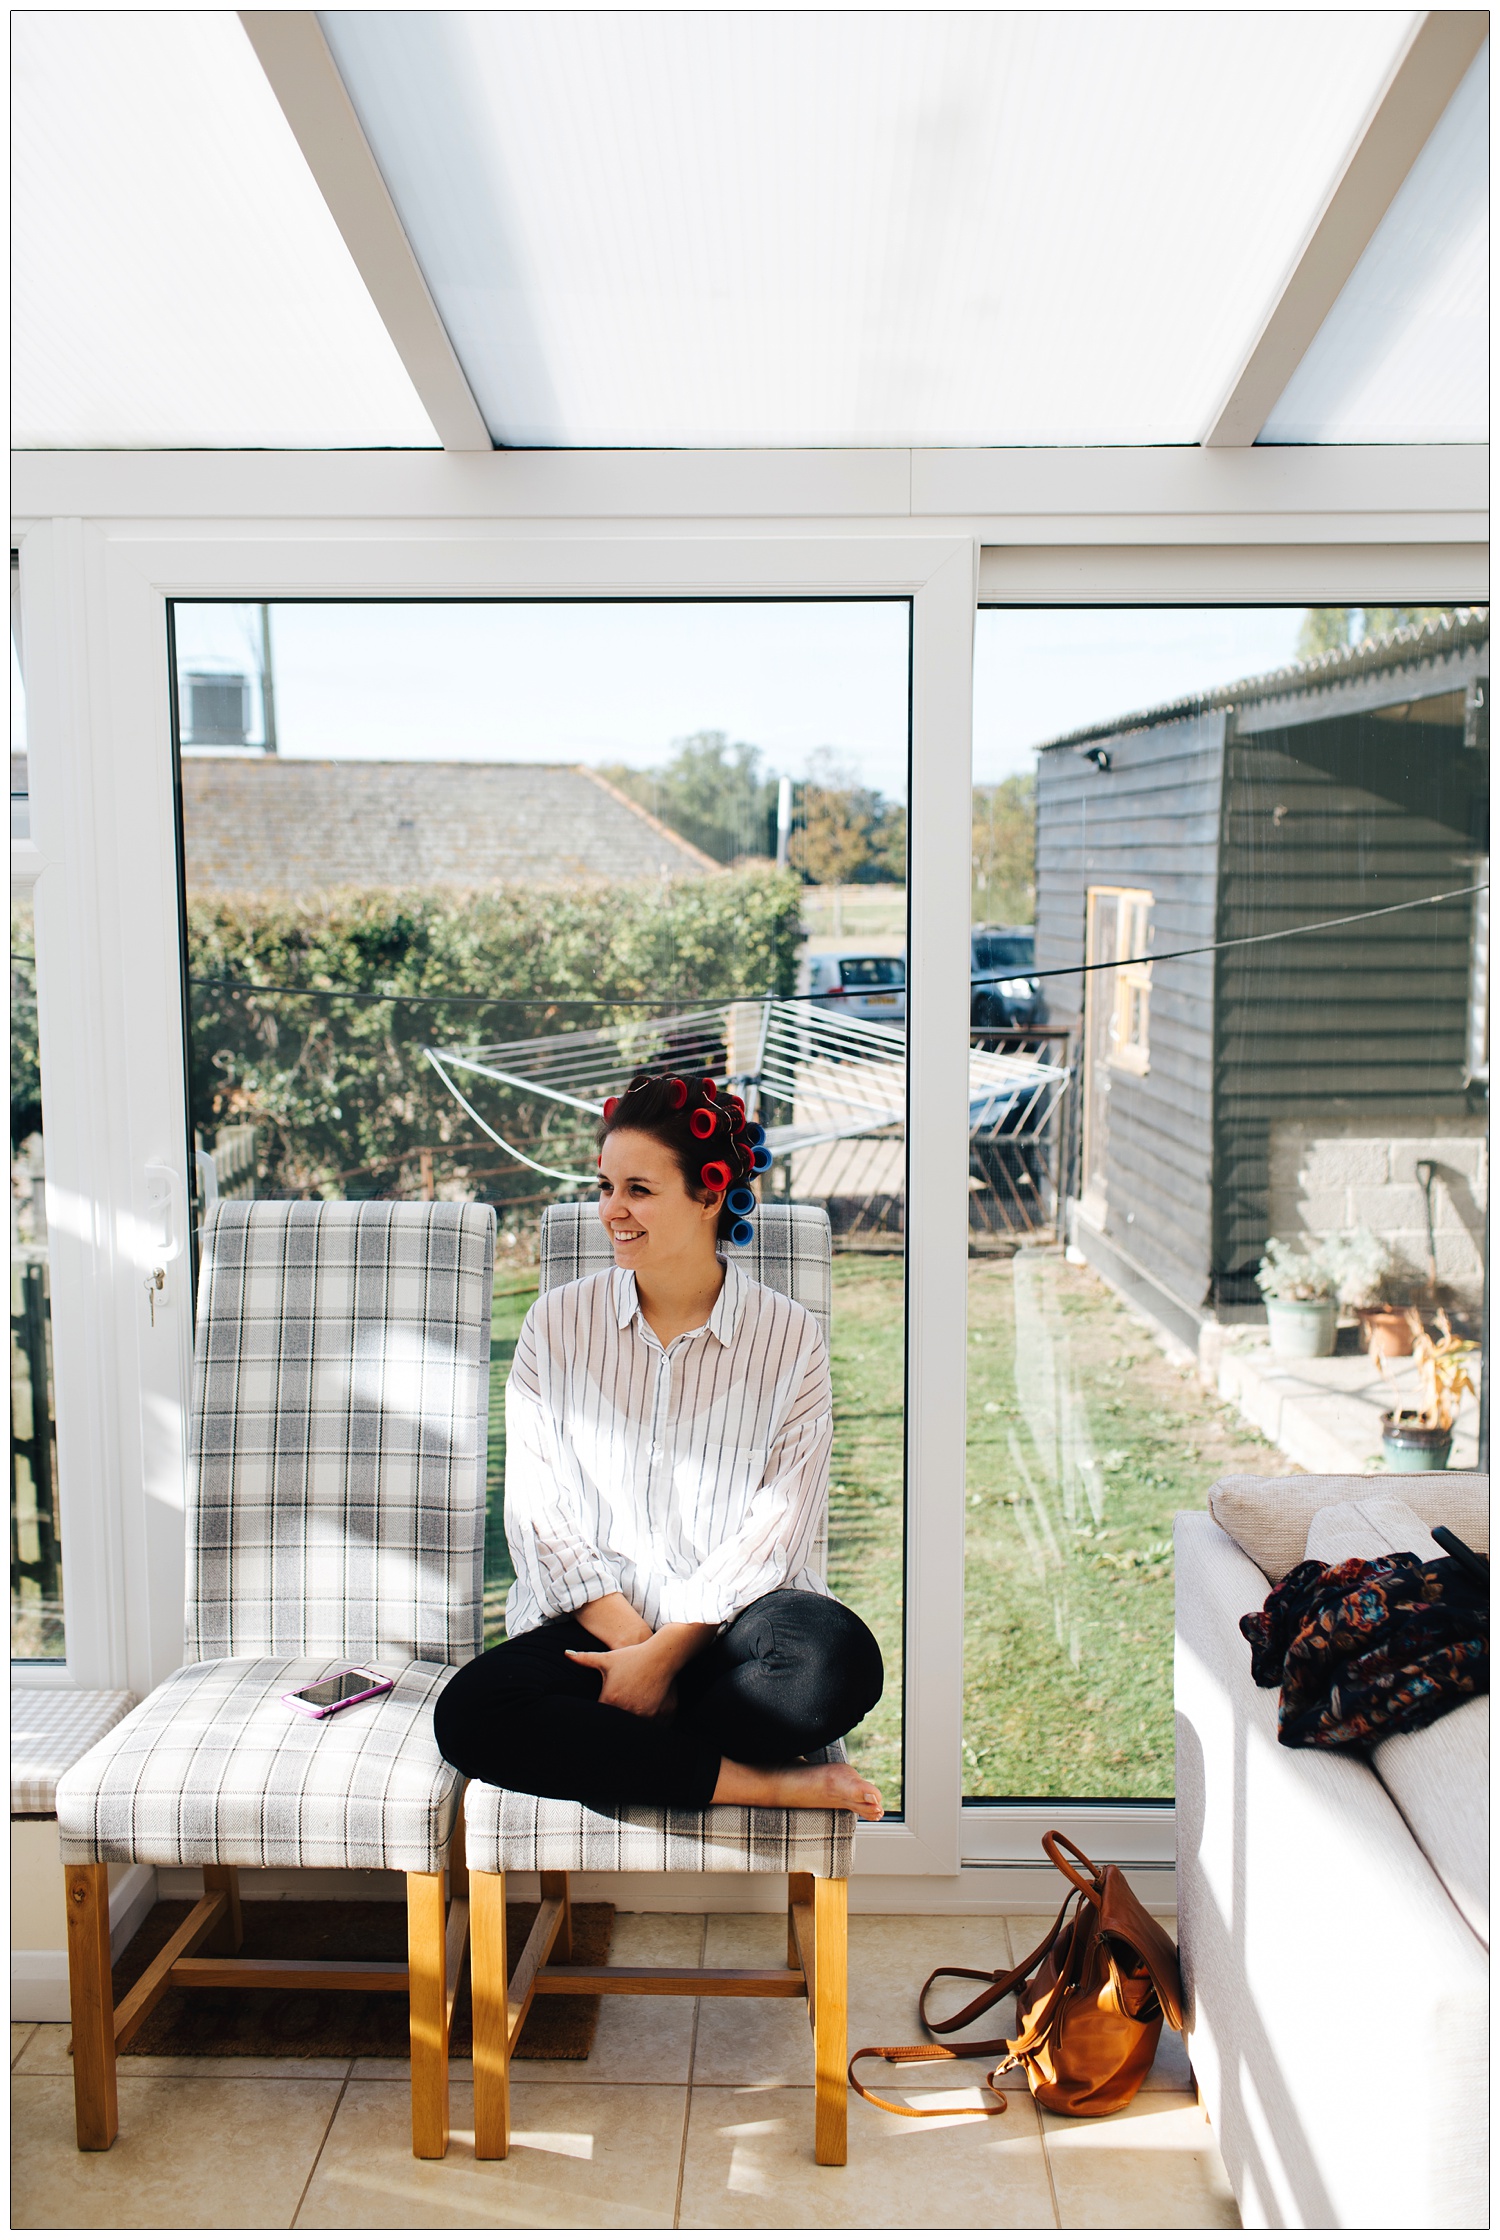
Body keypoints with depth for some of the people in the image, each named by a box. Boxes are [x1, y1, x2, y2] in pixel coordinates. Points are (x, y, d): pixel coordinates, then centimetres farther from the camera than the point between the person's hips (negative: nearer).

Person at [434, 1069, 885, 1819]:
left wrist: (667, 1651, -16)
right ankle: (761, 1782, -21)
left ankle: (610, 1755, -16)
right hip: (591, 1625, 2)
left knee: (837, 1657, -34)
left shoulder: (790, 1337, -1)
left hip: (732, 1623, -1)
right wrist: (629, 1638, -12)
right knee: (469, 1714, -28)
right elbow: (535, 1509, 0)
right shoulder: (557, 1323, 5)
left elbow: (775, 1529, -6)